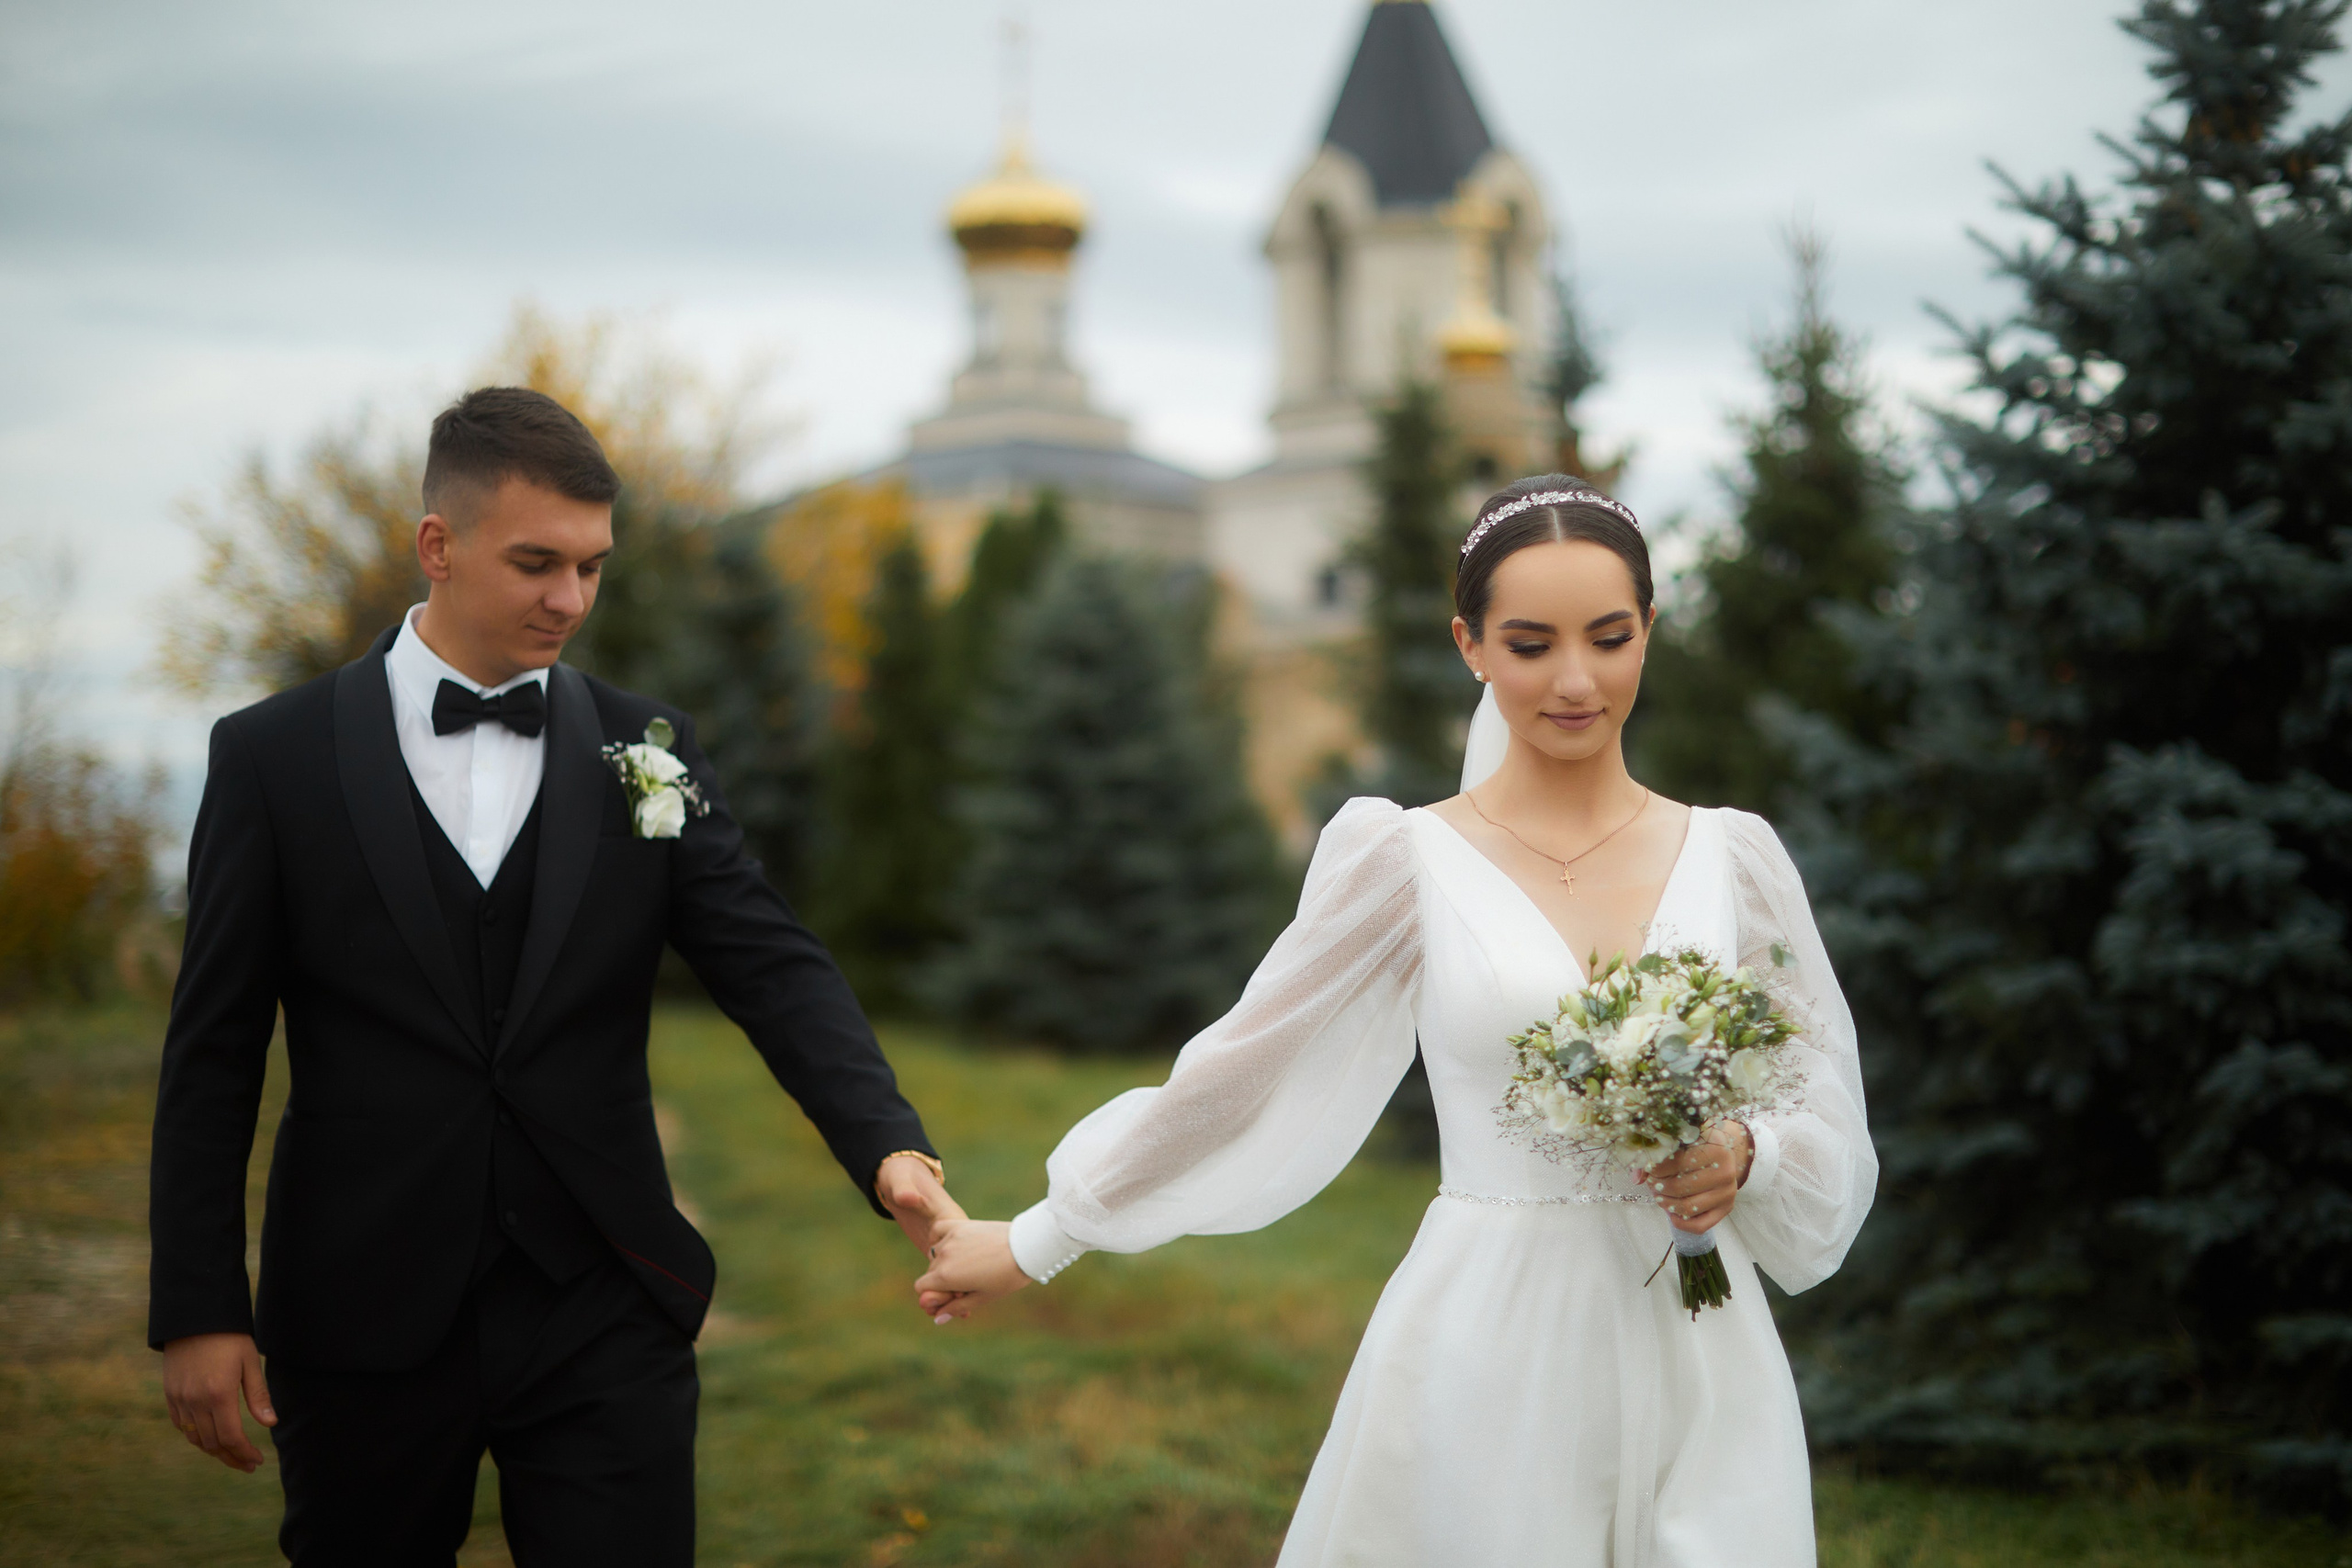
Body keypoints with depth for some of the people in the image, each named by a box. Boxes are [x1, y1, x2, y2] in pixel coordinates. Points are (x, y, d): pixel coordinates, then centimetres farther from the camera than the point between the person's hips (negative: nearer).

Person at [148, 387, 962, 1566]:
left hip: (604, 1318, 1)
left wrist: (887, 1147, -22)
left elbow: (772, 969, -5)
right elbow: (213, 1056, 0)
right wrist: (198, 1311, -4)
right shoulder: (277, 757, -1)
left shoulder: (645, 749, 4)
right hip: (364, 1323, -1)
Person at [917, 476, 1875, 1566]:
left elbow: (1828, 1121, 10)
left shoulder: (1731, 854, 3)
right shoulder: (1407, 858, -4)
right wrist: (1031, 1244, 7)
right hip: (1485, 1363, -2)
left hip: (1696, 1361, 2)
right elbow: (1236, 1074, 3)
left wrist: (1746, 1156, -12)